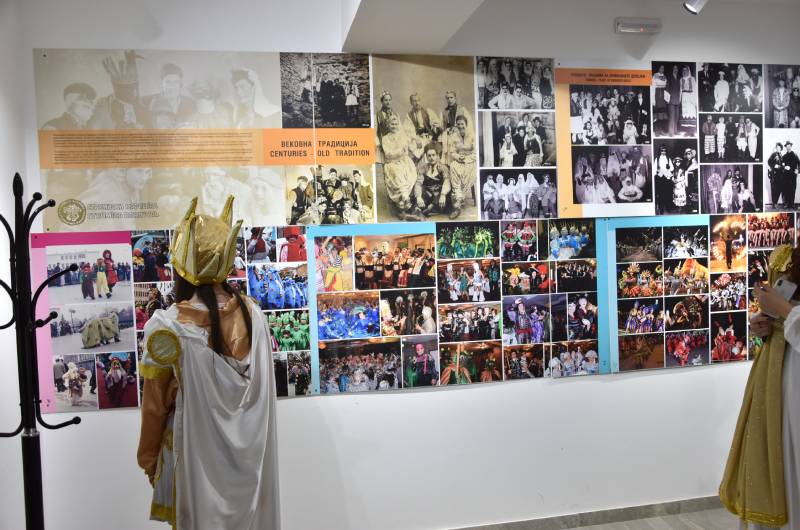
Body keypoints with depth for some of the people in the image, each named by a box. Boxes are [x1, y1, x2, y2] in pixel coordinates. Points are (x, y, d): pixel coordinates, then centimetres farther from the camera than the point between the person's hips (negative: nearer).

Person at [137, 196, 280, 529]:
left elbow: (156, 404, -9)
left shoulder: (168, 326, -20)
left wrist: (148, 457, 5)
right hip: (250, 449, 4)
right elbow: (260, 389, 0)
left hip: (200, 452, -3)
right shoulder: (252, 314, -9)